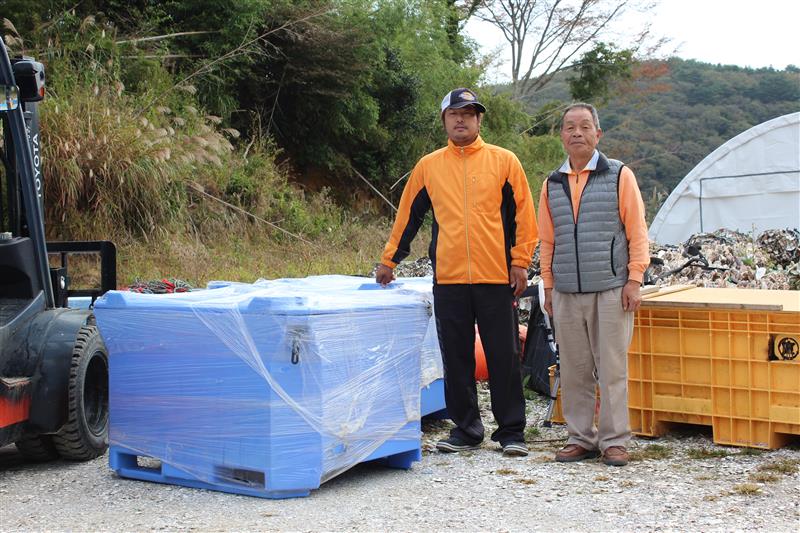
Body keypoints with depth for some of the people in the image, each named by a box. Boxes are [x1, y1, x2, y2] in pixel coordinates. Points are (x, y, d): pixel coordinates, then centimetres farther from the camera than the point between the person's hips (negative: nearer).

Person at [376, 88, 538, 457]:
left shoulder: (503, 161, 4)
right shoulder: (428, 167, 9)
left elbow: (523, 214, 3)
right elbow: (408, 217, 15)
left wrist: (520, 262, -3)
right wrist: (389, 261, 15)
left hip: (496, 276, -2)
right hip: (448, 279, 2)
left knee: (504, 357, 3)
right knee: (456, 359, 7)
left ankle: (511, 431, 13)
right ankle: (466, 430, 19)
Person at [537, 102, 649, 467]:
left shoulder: (619, 176, 3)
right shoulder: (552, 184, 13)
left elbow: (637, 231, 0)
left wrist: (633, 280, -6)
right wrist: (548, 285, 12)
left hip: (611, 290, -3)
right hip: (566, 293, 4)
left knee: (612, 368, -1)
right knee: (574, 369, 6)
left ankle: (614, 440, 8)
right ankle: (581, 437, 17)